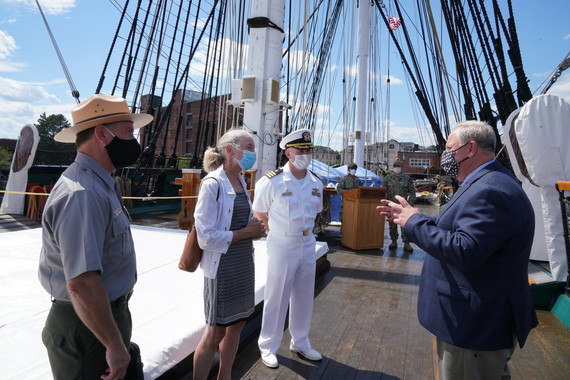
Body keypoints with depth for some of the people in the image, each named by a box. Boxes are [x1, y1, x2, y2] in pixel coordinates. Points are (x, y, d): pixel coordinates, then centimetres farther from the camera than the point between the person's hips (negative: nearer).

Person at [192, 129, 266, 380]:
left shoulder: (241, 182, 7)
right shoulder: (212, 184, -17)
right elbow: (206, 237, -21)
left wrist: (255, 229, -1)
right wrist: (245, 233, -16)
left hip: (244, 263, 8)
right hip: (222, 267, -8)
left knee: (237, 324, 19)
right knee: (215, 332, 7)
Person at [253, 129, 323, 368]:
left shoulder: (316, 184, 1)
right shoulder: (271, 182, -16)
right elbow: (259, 215, -6)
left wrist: (304, 230, 8)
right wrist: (279, 234, -1)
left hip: (308, 245, 6)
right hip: (281, 247, -5)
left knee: (303, 297, 18)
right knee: (276, 298, 8)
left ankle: (300, 342, 39)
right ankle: (267, 347, 30)